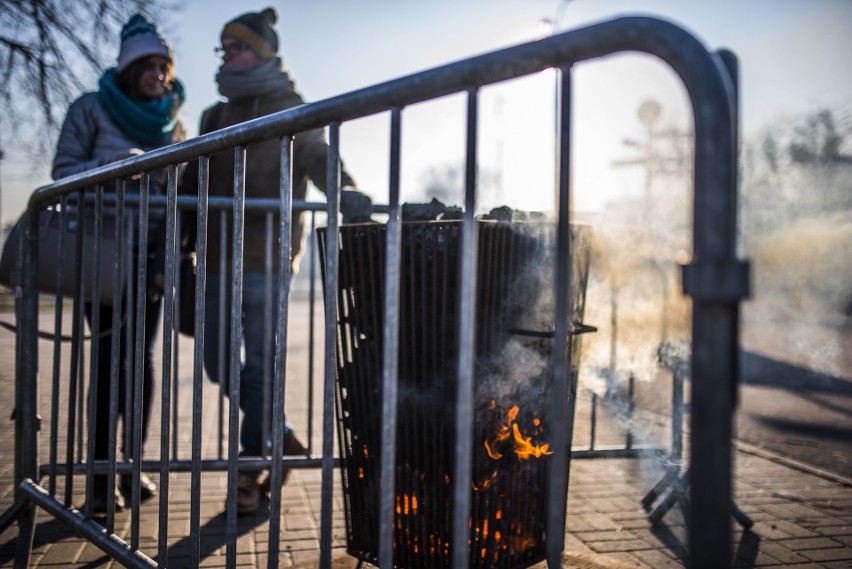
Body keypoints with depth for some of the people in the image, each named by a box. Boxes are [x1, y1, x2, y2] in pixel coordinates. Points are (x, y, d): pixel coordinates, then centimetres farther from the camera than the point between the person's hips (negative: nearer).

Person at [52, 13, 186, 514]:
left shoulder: (173, 122, 13)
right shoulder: (92, 109, 4)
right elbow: (63, 169, -2)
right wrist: (113, 166, -20)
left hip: (152, 252, 3)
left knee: (143, 356, 3)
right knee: (112, 355, -7)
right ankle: (102, 477, 1)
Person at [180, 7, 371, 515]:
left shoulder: (291, 113, 2)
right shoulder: (216, 117, 18)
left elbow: (318, 157, -14)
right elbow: (192, 181, 19)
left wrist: (345, 191, -34)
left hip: (267, 258, -6)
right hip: (218, 258, 6)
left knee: (260, 364, -2)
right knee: (220, 361, 9)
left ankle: (253, 468, 10)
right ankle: (282, 438, 26)